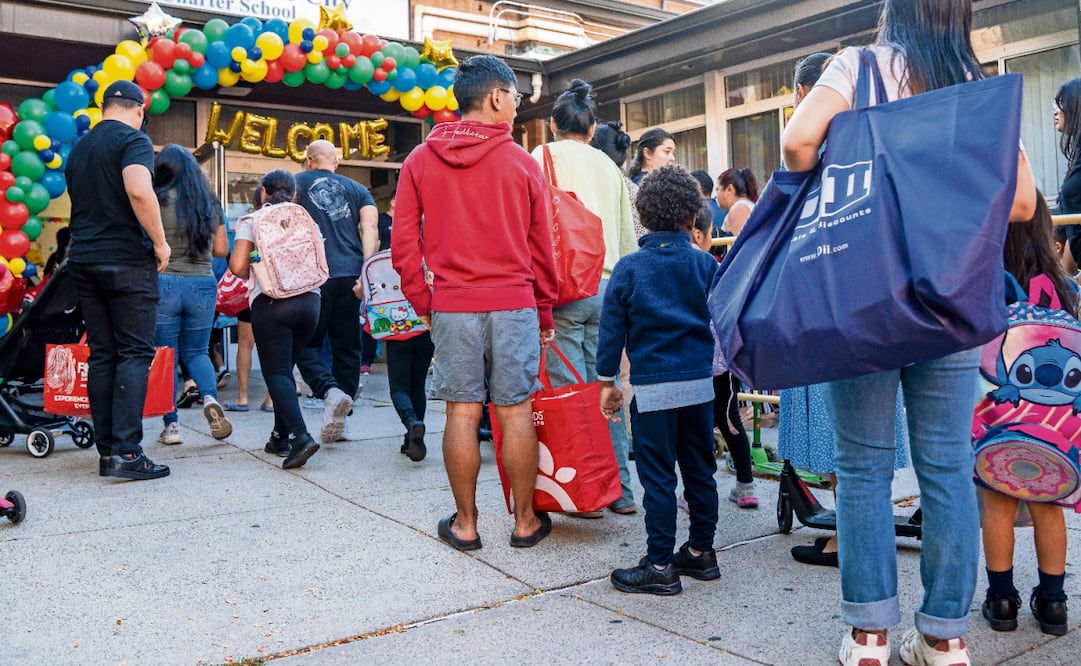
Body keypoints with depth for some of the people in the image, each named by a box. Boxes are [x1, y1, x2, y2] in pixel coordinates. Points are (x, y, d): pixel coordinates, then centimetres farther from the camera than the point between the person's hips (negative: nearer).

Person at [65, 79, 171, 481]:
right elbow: (139, 191, -23)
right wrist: (160, 242, -14)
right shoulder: (133, 139, -6)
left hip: (84, 261, 7)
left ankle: (107, 451, 10)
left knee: (101, 355, 8)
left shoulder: (80, 148, 19)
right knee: (134, 353, -5)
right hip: (127, 260, -7)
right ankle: (127, 452, -11)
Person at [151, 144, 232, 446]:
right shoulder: (210, 203, 7)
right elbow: (221, 250, 11)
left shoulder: (158, 200, -5)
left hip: (164, 283, -3)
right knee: (196, 351, 16)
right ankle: (210, 397, -11)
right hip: (203, 284, 3)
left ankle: (171, 425, 8)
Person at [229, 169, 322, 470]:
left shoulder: (251, 221, 2)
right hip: (309, 299, 4)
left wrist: (255, 275, 14)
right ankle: (281, 437, 20)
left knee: (276, 372, -2)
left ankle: (300, 435, -20)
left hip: (271, 302, -4)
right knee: (285, 367, 16)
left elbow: (237, 267, -7)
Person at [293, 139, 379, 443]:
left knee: (306, 343, 8)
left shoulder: (297, 183, 11)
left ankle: (330, 390, -18)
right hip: (351, 275, 3)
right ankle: (338, 417, 10)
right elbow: (371, 230, 2)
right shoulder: (357, 189, 17)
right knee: (347, 347, 9)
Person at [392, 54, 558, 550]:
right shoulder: (522, 163, 1)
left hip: (452, 307, 1)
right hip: (514, 305, -1)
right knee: (515, 412, 5)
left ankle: (464, 524, 14)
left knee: (461, 413, 6)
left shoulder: (420, 161, 5)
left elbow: (404, 245, 3)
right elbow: (540, 247, 5)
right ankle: (525, 521, 16)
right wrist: (545, 311, 14)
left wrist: (423, 304, 11)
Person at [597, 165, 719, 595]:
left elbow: (612, 327, -3)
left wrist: (607, 381, 5)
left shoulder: (629, 268, -4)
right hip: (700, 382, 4)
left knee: (658, 476, 2)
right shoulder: (706, 265, 3)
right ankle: (701, 552, 26)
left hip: (653, 386, -3)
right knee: (700, 470, 14)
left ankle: (660, 566, 7)